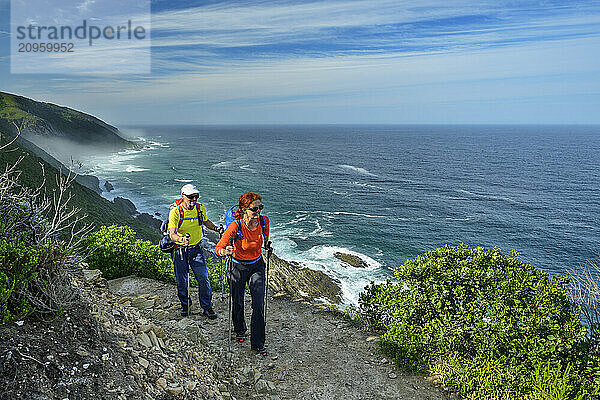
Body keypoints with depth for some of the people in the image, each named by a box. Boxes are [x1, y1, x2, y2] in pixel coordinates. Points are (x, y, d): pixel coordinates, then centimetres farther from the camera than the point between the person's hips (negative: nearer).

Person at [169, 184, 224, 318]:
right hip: (180, 250, -2)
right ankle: (185, 304, 33)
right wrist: (181, 239, -49)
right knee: (181, 281, 9)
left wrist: (216, 228, -2)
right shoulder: (175, 211, -18)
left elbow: (205, 221, 16)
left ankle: (207, 307, 12)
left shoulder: (201, 208, -6)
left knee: (203, 278, -3)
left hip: (196, 248, 2)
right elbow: (172, 234, -27)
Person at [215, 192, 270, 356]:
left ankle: (258, 343, 12)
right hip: (238, 267, -2)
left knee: (259, 305, -4)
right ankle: (240, 330, 46)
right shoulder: (236, 226, -28)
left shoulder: (264, 221, -18)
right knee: (237, 303, 16)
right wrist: (225, 251, -52)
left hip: (257, 265, 2)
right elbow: (218, 248, -32)